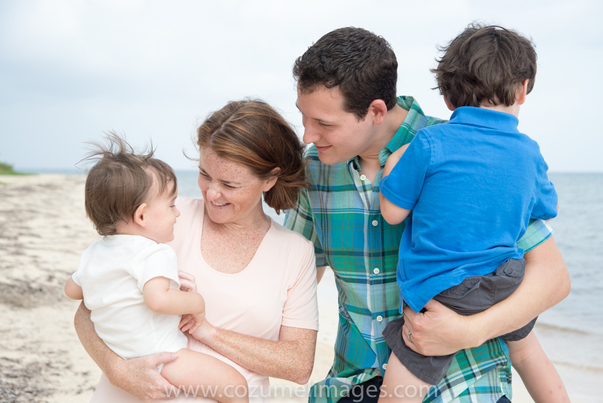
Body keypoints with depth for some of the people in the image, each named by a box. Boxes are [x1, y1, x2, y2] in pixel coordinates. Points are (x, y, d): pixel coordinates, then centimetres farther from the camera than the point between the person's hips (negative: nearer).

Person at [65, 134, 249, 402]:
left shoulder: (93, 254, 7)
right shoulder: (155, 253, -22)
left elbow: (72, 289, 22)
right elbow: (158, 299, -37)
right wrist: (196, 302, -21)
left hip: (118, 354, 10)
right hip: (159, 355, -9)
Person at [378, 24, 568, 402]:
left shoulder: (430, 143, -12)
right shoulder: (528, 152, 3)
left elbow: (392, 212, -5)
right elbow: (548, 210, 20)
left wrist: (392, 166, 10)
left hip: (441, 296, -5)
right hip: (509, 286, 5)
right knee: (526, 348, 36)